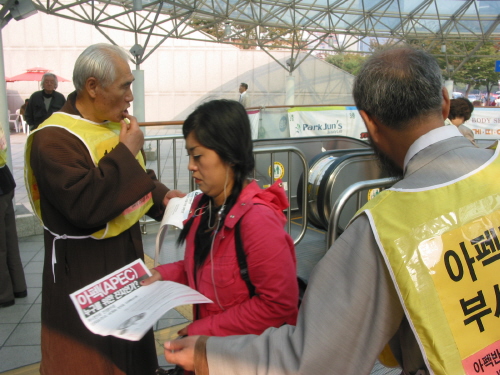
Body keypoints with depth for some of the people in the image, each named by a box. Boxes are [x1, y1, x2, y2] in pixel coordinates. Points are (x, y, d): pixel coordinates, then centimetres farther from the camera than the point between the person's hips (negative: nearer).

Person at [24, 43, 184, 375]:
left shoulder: (117, 124, 3)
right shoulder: (53, 139, -21)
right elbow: (85, 207, -33)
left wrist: (162, 196, -4)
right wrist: (126, 152, -24)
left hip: (127, 253, 8)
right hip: (82, 272, -7)